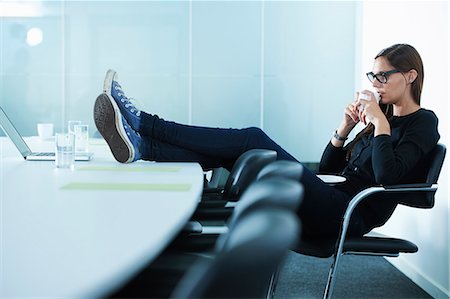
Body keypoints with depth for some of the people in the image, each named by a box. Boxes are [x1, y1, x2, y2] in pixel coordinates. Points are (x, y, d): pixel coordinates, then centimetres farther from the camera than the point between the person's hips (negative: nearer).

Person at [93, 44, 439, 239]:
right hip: (332, 202, 8)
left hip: (347, 216, -8)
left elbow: (387, 177, -19)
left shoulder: (423, 123, 0)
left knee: (253, 140, -20)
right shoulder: (385, 116, 23)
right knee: (238, 152, -9)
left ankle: (142, 123, -23)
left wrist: (380, 124, -14)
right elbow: (327, 168, 19)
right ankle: (140, 146, -21)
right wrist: (345, 128, 6)